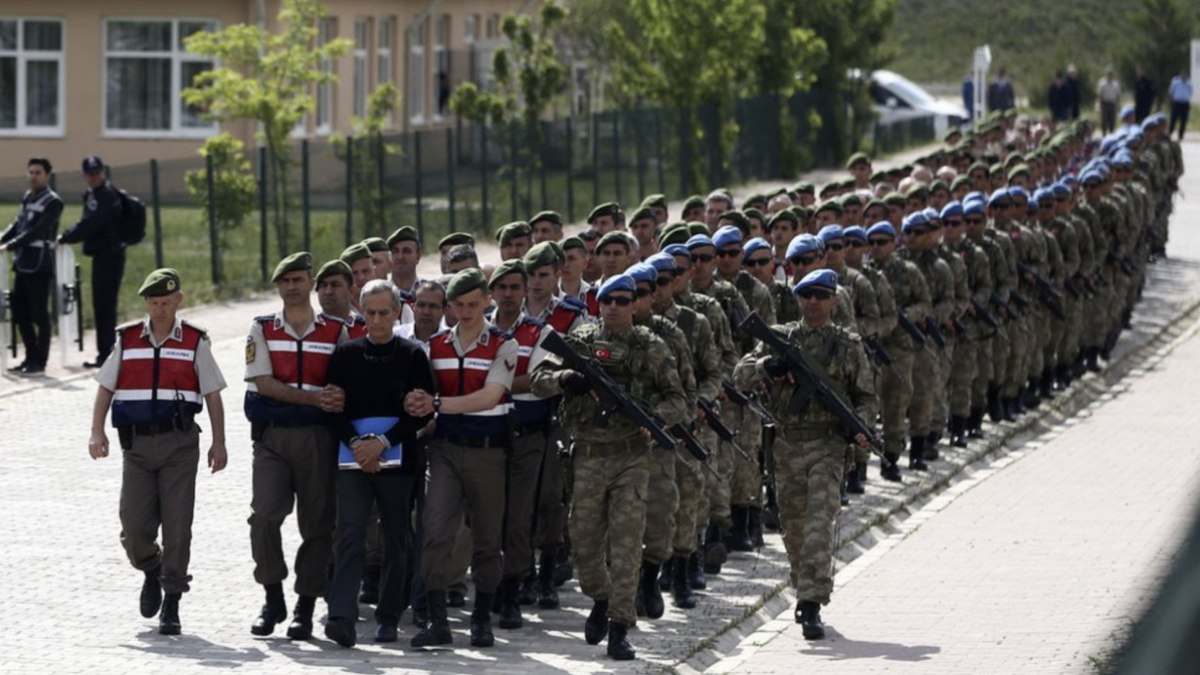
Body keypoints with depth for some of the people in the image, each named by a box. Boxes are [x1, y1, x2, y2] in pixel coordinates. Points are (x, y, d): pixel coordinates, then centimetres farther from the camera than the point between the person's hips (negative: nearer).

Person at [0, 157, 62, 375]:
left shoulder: (53, 202, -10)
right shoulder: (28, 197, 13)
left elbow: (37, 231, -18)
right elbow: (17, 225, 15)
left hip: (40, 265, -8)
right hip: (23, 263, 8)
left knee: (39, 315, -2)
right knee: (20, 313, 11)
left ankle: (40, 361, 5)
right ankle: (31, 357, 21)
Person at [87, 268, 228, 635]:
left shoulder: (195, 342, 5)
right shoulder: (127, 339, 10)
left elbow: (212, 395, 7)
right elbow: (105, 388, 13)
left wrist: (218, 443, 1)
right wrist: (97, 432, 1)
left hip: (179, 443, -2)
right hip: (136, 443, 2)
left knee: (177, 525, -5)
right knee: (134, 527, -4)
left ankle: (171, 602, 3)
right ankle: (151, 572, 27)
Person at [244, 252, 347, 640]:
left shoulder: (335, 332, 8)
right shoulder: (262, 330, 7)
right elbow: (264, 382, -5)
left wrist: (339, 401, -18)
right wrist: (314, 398, -15)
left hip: (317, 437, 1)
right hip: (272, 434, -1)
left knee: (317, 524, 1)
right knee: (264, 515, -15)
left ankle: (305, 608, 9)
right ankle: (273, 599, 0)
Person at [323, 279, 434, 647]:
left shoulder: (412, 355, 4)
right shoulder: (346, 354, 9)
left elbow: (422, 411, -2)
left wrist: (383, 442, -11)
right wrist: (355, 443, -9)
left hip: (397, 459, 0)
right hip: (353, 460, 0)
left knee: (395, 540, 6)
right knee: (350, 534, -11)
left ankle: (388, 618, 15)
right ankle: (342, 618, -20)